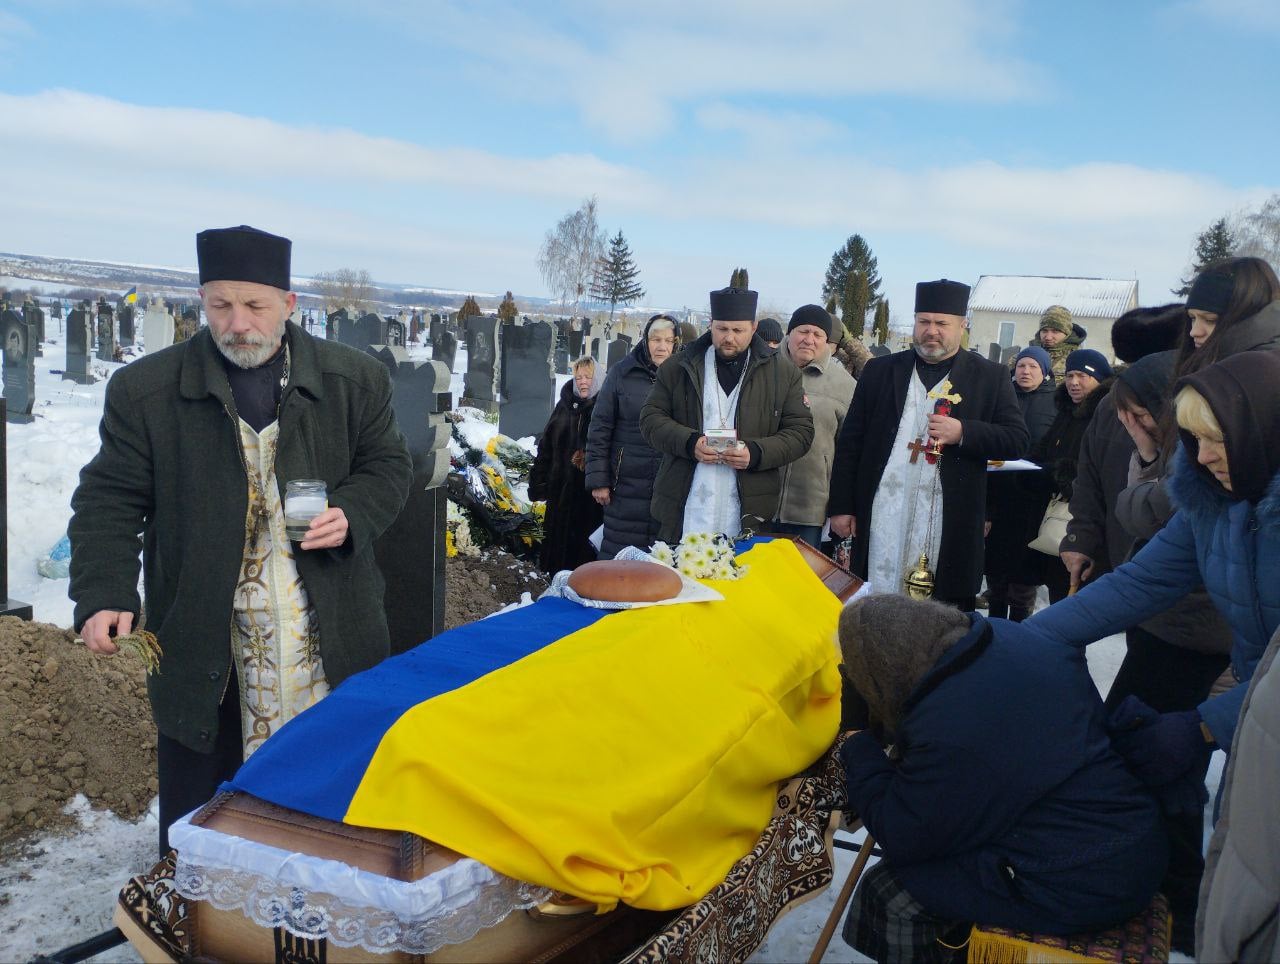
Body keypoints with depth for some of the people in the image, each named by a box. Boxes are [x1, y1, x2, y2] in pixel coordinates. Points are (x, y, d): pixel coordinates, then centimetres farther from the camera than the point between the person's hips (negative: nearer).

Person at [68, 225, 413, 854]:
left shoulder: (355, 380, 1)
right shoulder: (144, 390, -2)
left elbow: (388, 468, 9)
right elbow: (109, 501, 0)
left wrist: (353, 515, -12)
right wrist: (103, 595, -14)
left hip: (329, 638, 1)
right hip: (204, 650, -1)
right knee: (196, 832, 9)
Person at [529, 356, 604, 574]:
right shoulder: (565, 405, 9)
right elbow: (546, 445, 12)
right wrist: (539, 481, 10)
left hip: (591, 490, -4)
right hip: (562, 488, 5)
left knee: (586, 539, 0)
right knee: (560, 538, 11)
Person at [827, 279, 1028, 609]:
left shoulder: (991, 377, 7)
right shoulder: (880, 370, 11)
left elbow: (1017, 440, 2)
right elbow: (850, 442, 10)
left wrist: (963, 432, -15)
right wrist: (841, 506, 4)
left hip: (950, 524, -1)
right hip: (882, 517, 1)